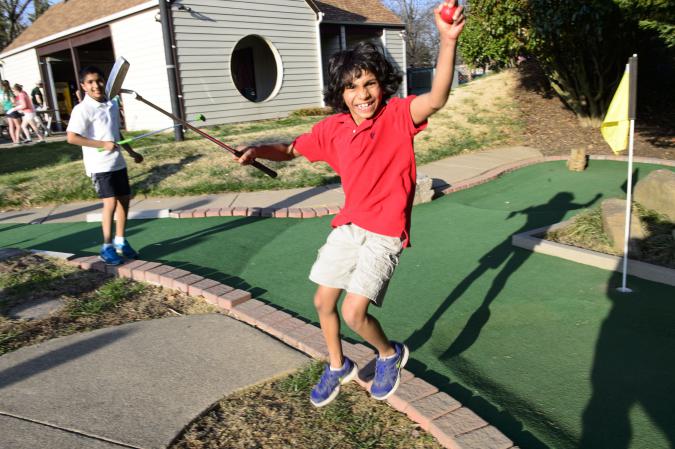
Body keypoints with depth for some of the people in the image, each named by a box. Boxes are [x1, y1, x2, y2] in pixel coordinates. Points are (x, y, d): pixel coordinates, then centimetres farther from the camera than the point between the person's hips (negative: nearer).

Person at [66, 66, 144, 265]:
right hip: (99, 164, -7)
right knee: (110, 202, -12)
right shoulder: (82, 109, -12)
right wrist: (103, 144, -22)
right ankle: (107, 247, 0)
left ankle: (120, 241, 26)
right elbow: (72, 137, -20)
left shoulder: (112, 106, 9)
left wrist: (131, 152, 21)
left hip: (118, 162, 7)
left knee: (124, 199, 11)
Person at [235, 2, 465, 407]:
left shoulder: (399, 116, -13)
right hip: (348, 225, 6)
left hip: (385, 232, -6)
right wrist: (258, 151, -6)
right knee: (323, 301, 13)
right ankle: (338, 366, 41)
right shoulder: (333, 129, 0)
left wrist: (449, 40, -47)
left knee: (354, 312, -13)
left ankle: (390, 354, 22)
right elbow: (291, 150, 14)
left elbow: (436, 99, -34)